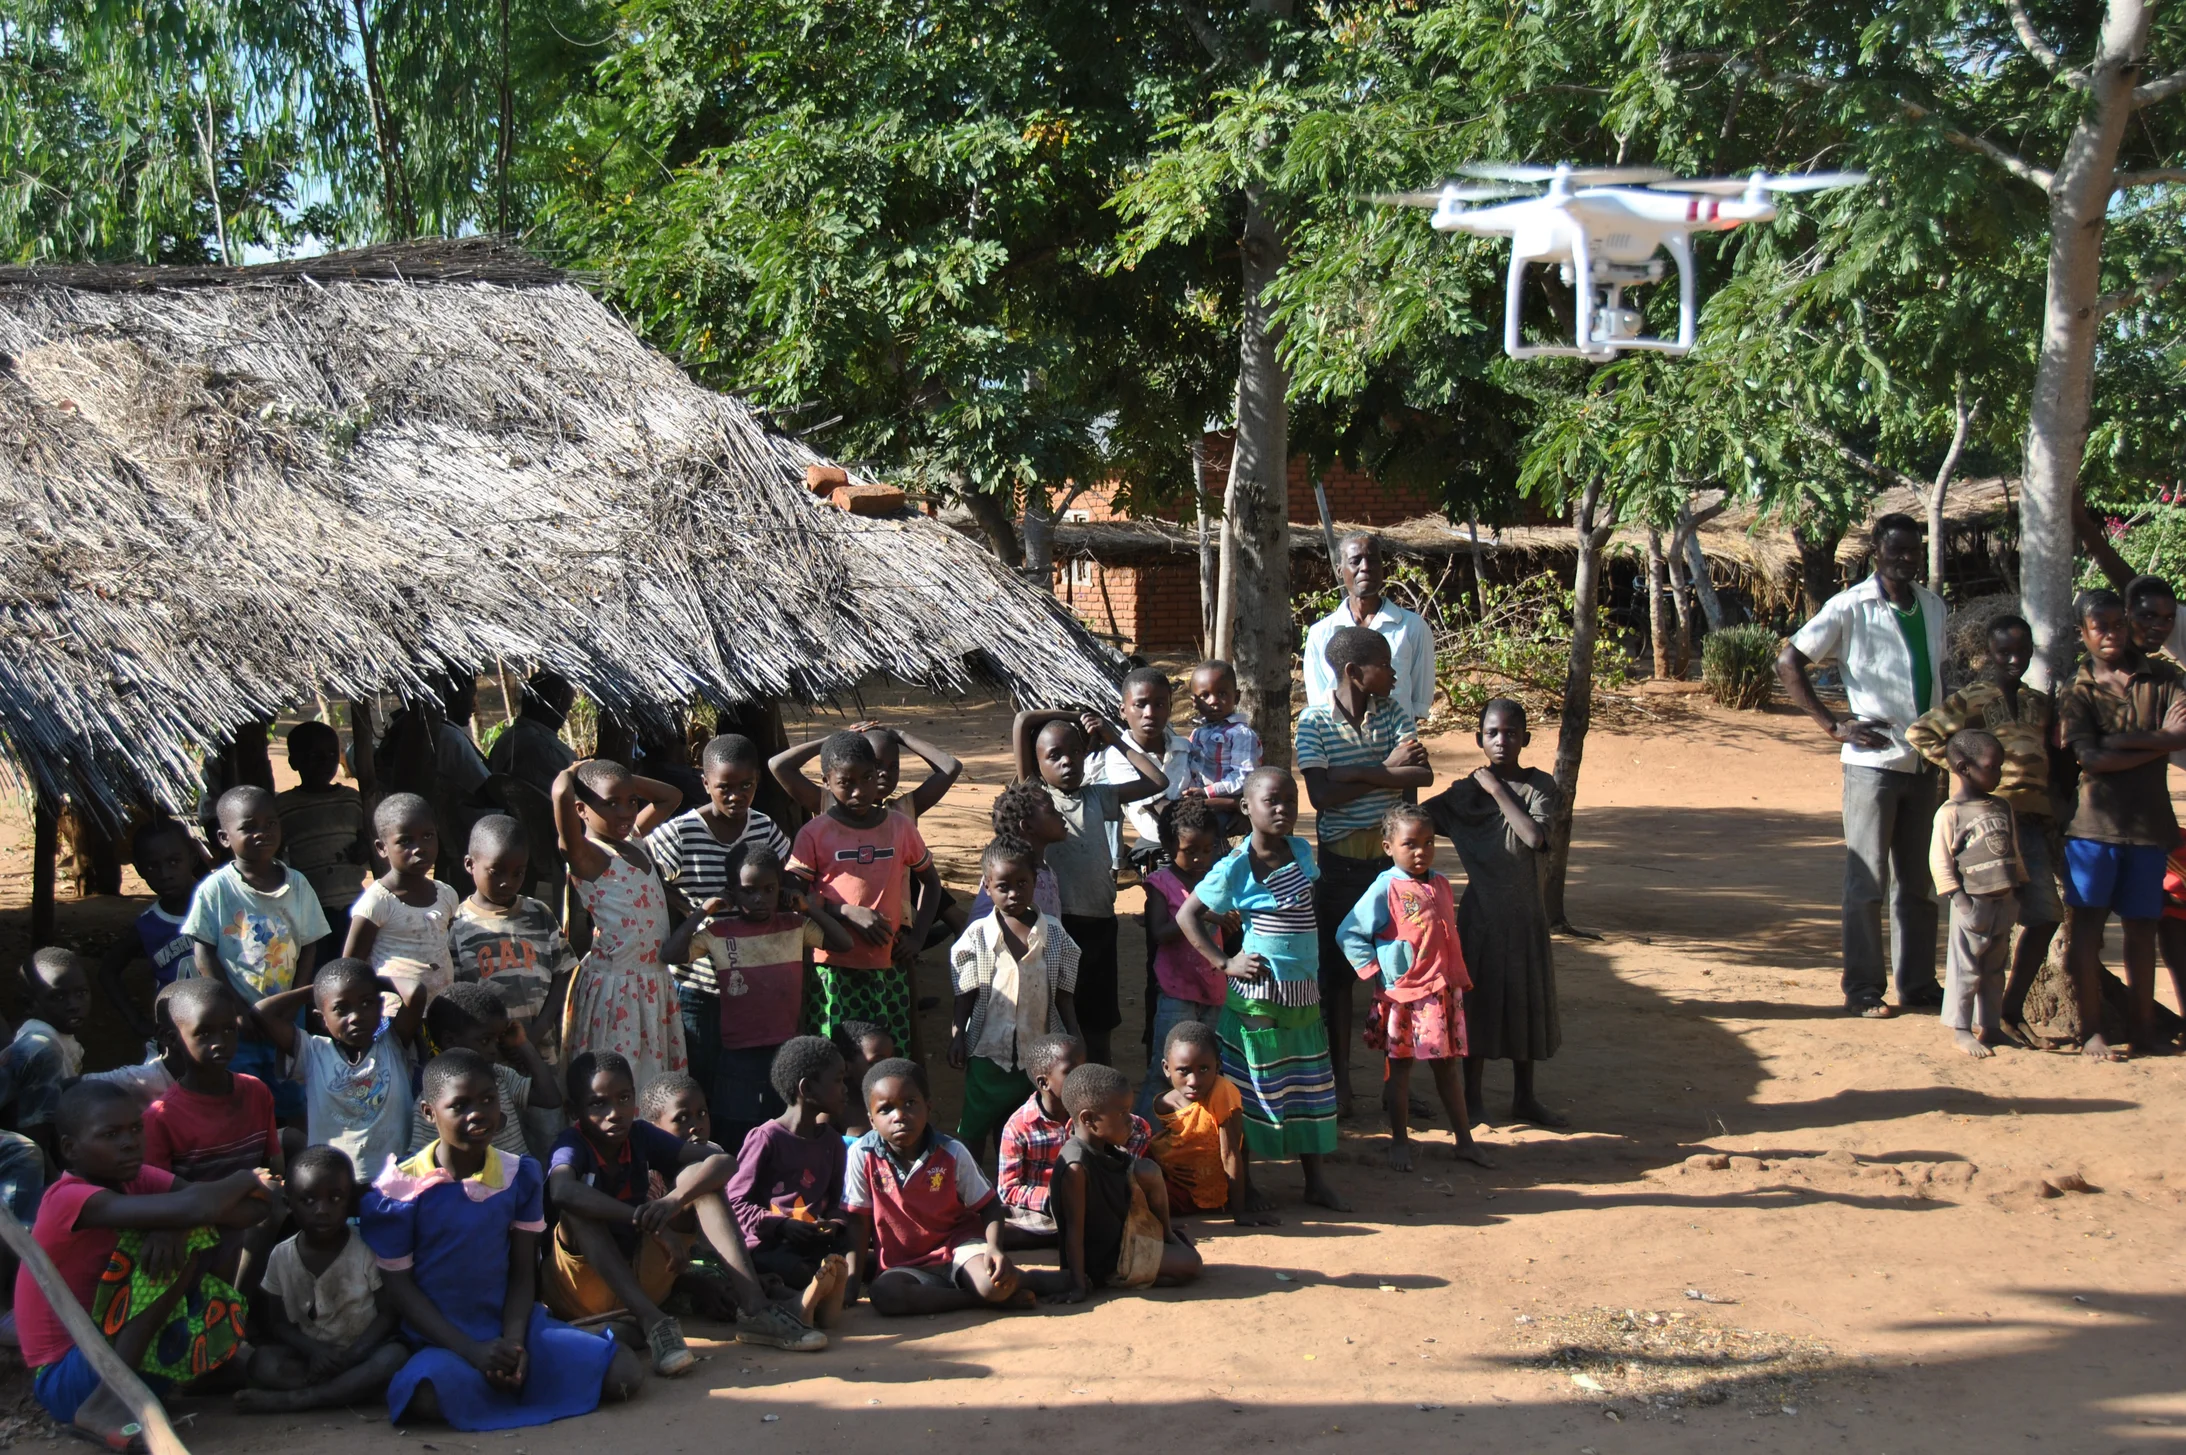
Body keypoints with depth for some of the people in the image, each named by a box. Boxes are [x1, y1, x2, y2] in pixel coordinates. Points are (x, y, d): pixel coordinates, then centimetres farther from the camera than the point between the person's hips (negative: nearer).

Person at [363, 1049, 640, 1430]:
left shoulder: (520, 1176, 4)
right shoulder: (399, 1191, -7)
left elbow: (523, 1272, 4)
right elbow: (398, 1286, -6)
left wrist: (515, 1342, -15)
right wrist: (472, 1351, -16)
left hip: (510, 1324, 4)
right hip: (440, 1338, -3)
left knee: (626, 1374, -14)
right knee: (429, 1395, -40)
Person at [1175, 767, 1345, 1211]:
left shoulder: (1301, 851, 3)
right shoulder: (1235, 868, -13)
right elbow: (1187, 916, -6)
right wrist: (1225, 962, -10)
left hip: (1305, 991, 6)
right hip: (1259, 995, -6)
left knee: (1312, 1087, 11)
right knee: (1253, 1088, 2)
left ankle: (1316, 1179, 22)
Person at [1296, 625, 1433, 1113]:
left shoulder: (1392, 713, 2)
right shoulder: (1314, 721, -7)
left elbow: (1423, 774, -12)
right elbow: (1322, 795, -17)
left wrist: (1355, 773, -19)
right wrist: (1386, 770, -14)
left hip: (1392, 857, 2)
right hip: (1340, 862, -2)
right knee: (1337, 971, 3)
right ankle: (1340, 1079, 14)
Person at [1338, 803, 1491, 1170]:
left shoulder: (1440, 884, 8)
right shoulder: (1385, 889, -12)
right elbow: (1348, 934, -12)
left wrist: (1457, 978, 13)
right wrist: (1376, 972, -13)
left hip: (1444, 990, 5)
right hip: (1403, 993, -5)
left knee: (1447, 1066, 13)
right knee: (1399, 1068, 5)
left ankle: (1465, 1140, 19)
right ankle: (1399, 1142, 15)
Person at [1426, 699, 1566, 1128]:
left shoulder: (1540, 785, -4)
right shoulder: (1467, 791, -3)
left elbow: (1535, 836, -20)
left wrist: (1498, 791, -17)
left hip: (1526, 911, 1)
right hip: (1481, 911, -1)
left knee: (1526, 998, 10)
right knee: (1478, 998, 5)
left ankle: (1524, 1096, 23)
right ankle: (1472, 1097, 17)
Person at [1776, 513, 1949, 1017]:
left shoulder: (1932, 606, 11)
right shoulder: (1851, 608, -8)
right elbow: (1788, 662, -9)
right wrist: (1833, 725, -12)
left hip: (1924, 765, 6)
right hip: (1873, 762, -6)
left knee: (1918, 881, 11)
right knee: (1866, 881, 0)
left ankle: (1918, 983, 19)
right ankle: (1863, 988, 5)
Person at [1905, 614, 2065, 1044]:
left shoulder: (2039, 704, 15)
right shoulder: (1974, 699, -3)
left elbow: (2050, 766, 19)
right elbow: (1919, 732, -9)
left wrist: (2055, 827, 11)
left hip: (2034, 824, 6)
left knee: (2045, 916, 3)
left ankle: (2012, 1008, 14)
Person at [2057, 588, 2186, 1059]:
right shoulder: (2077, 690, 2)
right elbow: (2092, 758, -11)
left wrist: (2125, 739, -12)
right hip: (2095, 822, -2)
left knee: (2142, 927, 10)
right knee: (2087, 924, -1)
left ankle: (2142, 1026, 20)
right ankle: (2091, 1030, 4)